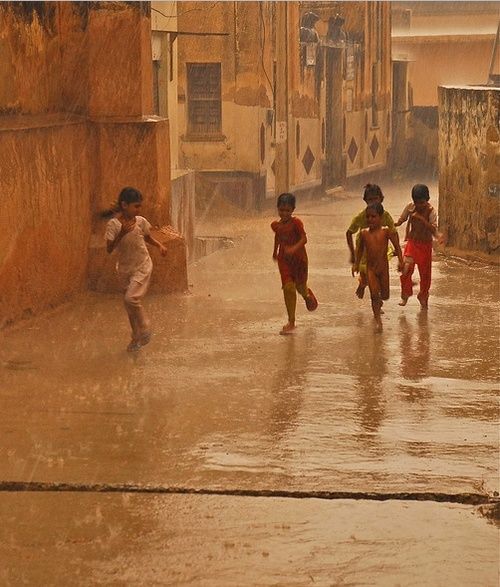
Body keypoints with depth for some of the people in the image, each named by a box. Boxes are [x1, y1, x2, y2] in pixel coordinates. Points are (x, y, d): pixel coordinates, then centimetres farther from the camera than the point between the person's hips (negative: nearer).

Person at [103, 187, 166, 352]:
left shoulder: (140, 221, -7)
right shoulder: (113, 225, -13)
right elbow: (109, 249, -18)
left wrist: (159, 245, -5)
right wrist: (121, 234, -30)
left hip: (142, 267, -1)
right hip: (124, 268, 1)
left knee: (131, 298, -20)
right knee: (130, 305, 11)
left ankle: (144, 329, 1)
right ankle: (136, 337, 28)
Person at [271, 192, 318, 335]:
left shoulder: (296, 222, -15)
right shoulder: (276, 225, 1)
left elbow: (304, 238, -22)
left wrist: (294, 248, -39)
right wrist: (275, 251, 34)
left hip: (298, 257, -2)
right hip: (284, 259, 2)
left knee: (300, 286, 12)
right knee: (288, 288, -9)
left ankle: (307, 295, 53)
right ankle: (291, 322, -4)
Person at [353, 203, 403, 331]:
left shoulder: (386, 231, -9)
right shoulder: (364, 233, -1)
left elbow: (397, 247, -7)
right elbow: (360, 249, 14)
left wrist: (400, 261, -17)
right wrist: (357, 264, 15)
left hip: (383, 267, -1)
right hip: (370, 268, 1)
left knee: (384, 295, 10)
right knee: (374, 294, -9)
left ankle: (379, 302, 46)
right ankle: (378, 321, -4)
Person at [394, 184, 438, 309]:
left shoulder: (430, 211, -13)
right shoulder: (410, 207, -6)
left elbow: (434, 230, -23)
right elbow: (401, 219, 9)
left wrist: (422, 219, -32)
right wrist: (393, 224, -11)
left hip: (425, 245, -1)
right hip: (412, 243, 1)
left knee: (425, 273, 7)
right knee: (406, 267, -21)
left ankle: (423, 298, 30)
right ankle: (405, 295, -5)